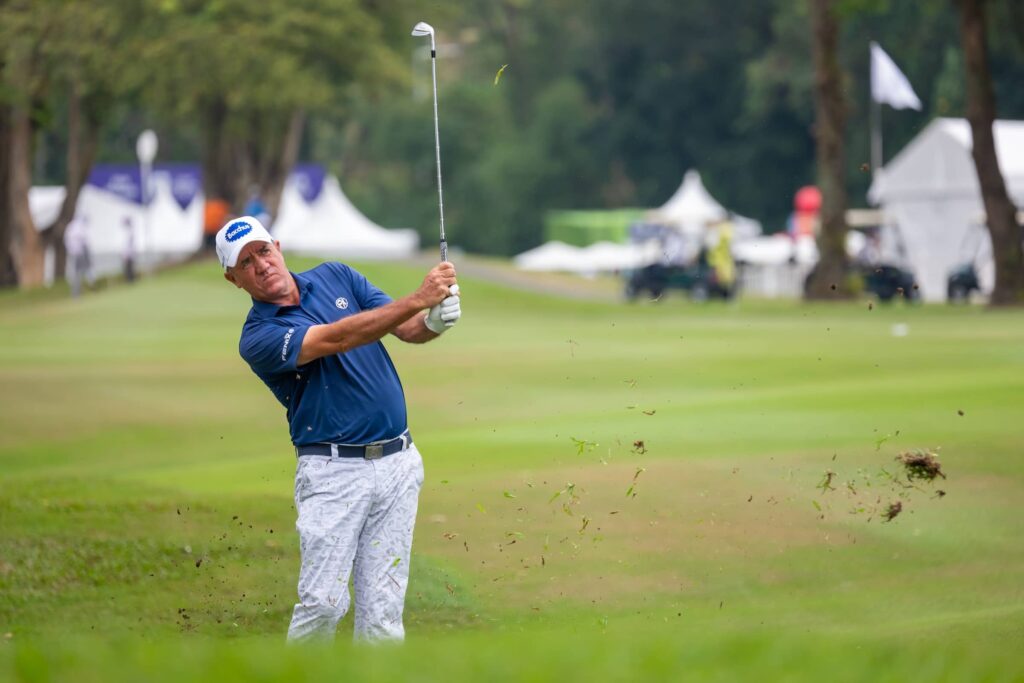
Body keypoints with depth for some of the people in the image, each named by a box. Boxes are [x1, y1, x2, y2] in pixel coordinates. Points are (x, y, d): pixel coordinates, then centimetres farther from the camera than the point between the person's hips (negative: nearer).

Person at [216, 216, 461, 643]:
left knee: (382, 609, 2)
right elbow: (335, 338, -22)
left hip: (398, 462, 4)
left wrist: (435, 322, -20)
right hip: (333, 472, -4)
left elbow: (407, 327, 5)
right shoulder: (258, 338, -8)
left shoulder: (336, 277, 10)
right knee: (323, 603, -11)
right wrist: (418, 299, -29)